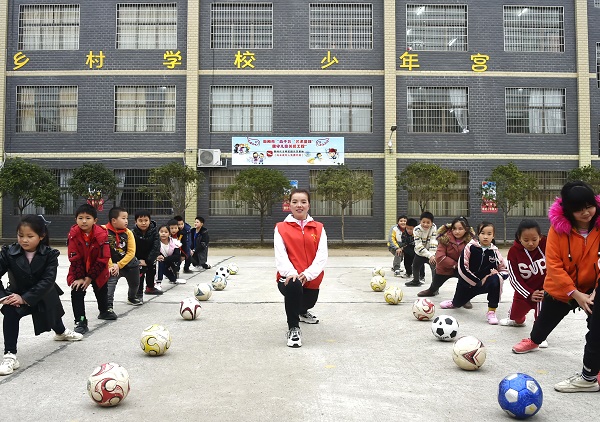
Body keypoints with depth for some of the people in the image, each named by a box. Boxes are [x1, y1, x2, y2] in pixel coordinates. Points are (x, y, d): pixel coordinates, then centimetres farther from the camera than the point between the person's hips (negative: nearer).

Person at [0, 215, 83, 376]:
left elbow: (48, 280, -32)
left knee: (53, 315, 26)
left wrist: (25, 298, -39)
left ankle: (61, 332, 66)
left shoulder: (49, 254, -25)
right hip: (17, 294, -1)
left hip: (44, 296, 1)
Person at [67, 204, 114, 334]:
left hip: (97, 270, 1)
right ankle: (80, 321, -6)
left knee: (102, 291, 21)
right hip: (79, 271, -1)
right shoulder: (73, 235, -22)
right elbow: (74, 258, -18)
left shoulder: (101, 234, -26)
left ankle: (104, 312, 48)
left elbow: (103, 259, -22)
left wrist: (90, 277, -20)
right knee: (77, 293, -15)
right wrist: (79, 277, -20)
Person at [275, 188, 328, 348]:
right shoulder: (281, 228, 0)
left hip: (311, 279, 4)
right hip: (289, 278, -3)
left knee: (308, 303, 19)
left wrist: (307, 274, -24)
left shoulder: (318, 228, 5)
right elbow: (280, 255, -11)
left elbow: (322, 256, -7)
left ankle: (302, 311, 63)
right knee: (294, 286, -36)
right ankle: (293, 328, -15)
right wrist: (291, 273, -31)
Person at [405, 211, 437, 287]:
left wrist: (432, 255, -35)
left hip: (431, 251, -2)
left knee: (434, 266, -22)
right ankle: (416, 281, 45)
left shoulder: (434, 228, -22)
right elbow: (419, 246, -29)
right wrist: (429, 256, -35)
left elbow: (433, 243, -25)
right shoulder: (417, 230, -25)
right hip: (420, 252, 2)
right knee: (415, 266, 18)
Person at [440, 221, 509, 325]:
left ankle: (491, 311, -20)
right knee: (457, 303, 19)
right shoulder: (470, 247, -13)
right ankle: (453, 302, 63)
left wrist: (498, 274, -21)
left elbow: (505, 271, 2)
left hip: (486, 283, 0)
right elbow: (462, 268, -18)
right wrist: (478, 282, -18)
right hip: (468, 282, 0)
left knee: (495, 280, -34)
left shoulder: (495, 252, -7)